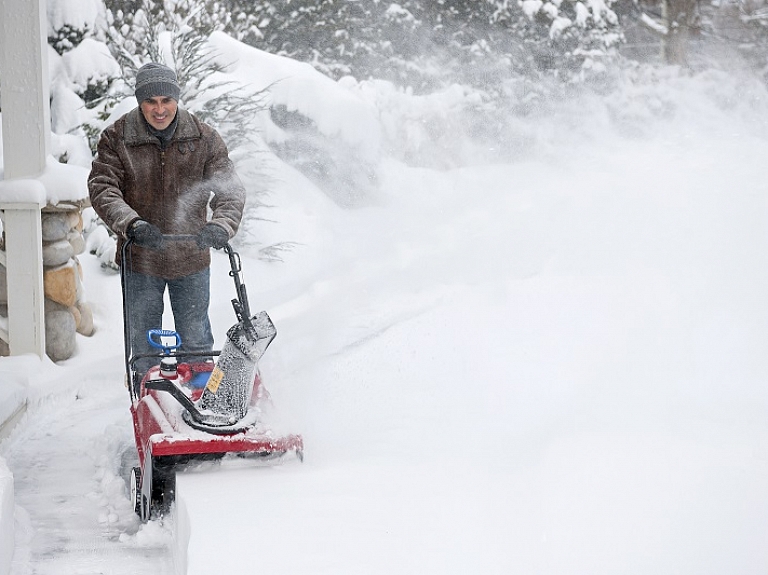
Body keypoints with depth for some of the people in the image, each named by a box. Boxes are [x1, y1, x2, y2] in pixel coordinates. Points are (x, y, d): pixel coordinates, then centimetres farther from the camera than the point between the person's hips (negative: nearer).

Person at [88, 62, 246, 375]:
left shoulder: (204, 138, -3)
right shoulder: (117, 138, -6)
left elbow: (230, 188, -9)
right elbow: (101, 188, -13)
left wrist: (221, 225, -30)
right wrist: (131, 224, -31)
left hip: (191, 258, 1)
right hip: (140, 259, 0)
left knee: (196, 343, 11)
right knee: (143, 343, 9)